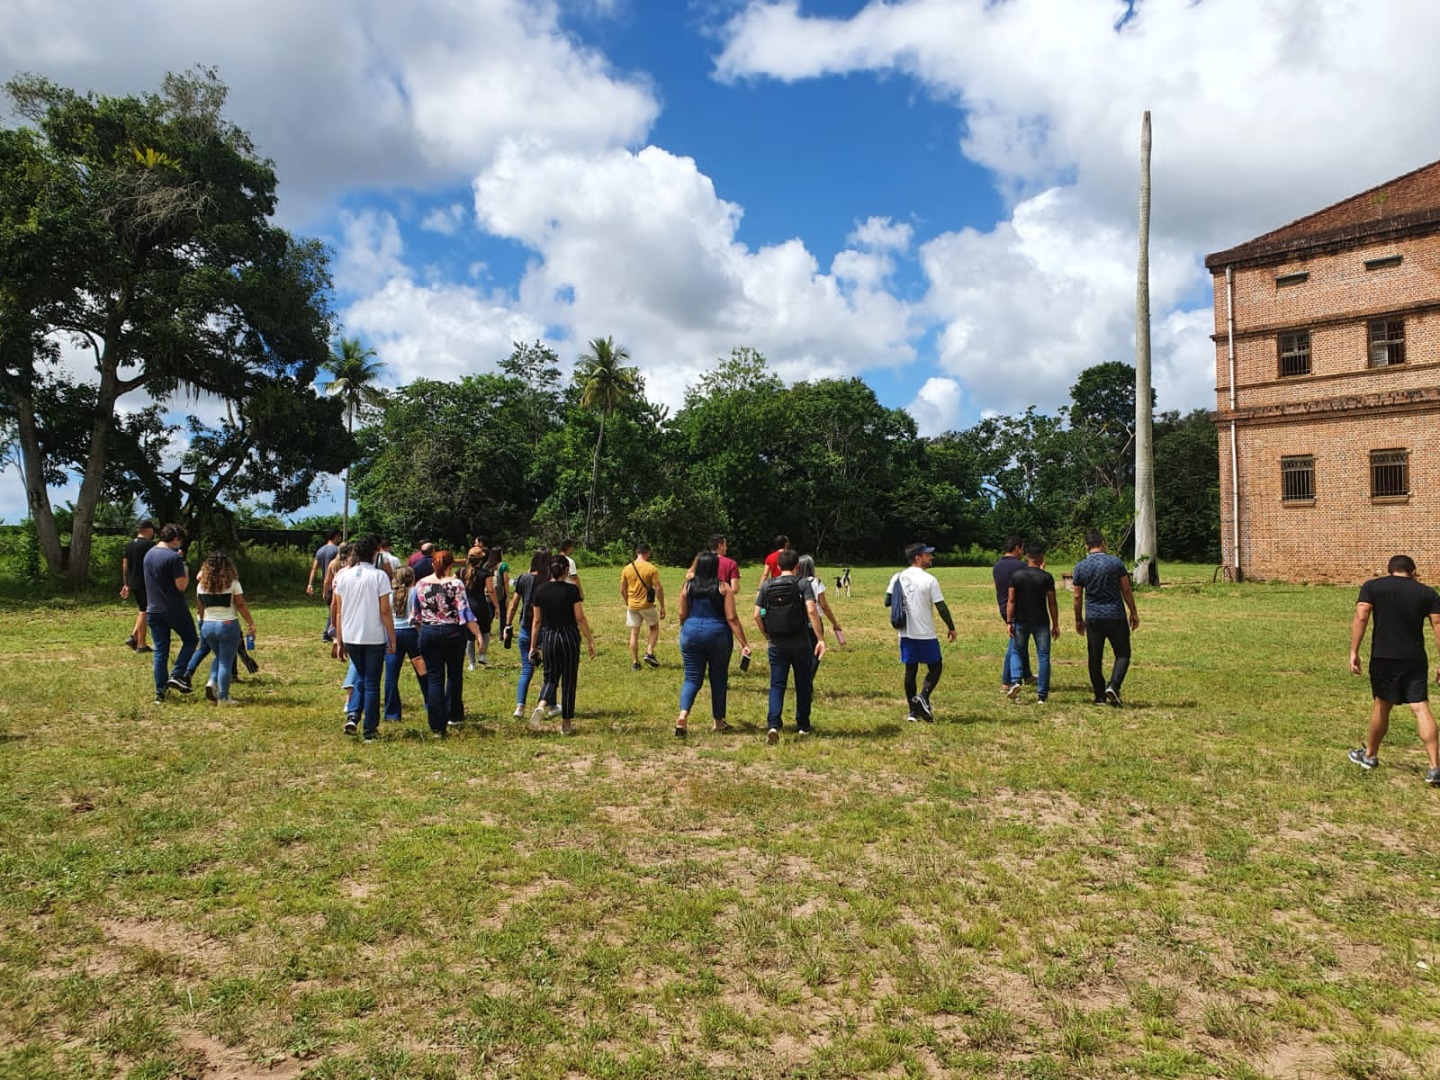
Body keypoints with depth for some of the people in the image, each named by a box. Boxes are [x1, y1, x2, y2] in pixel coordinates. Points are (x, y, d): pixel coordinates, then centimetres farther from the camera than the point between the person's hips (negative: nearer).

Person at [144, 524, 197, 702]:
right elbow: (181, 585, -18)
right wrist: (186, 571, 0)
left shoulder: (149, 554, 9)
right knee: (190, 640, 14)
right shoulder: (174, 557, -16)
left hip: (153, 610, 6)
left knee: (160, 651, 9)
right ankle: (177, 675, 0)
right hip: (175, 610, -6)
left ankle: (160, 691, 9)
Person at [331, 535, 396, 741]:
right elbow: (385, 611, -11)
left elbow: (339, 612, 5)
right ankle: (370, 730, 10)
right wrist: (392, 639, -3)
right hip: (374, 638, -4)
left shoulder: (344, 576, 3)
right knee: (372, 683, 6)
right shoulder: (379, 576, -10)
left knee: (360, 677, 23)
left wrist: (339, 641, 11)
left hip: (351, 638, 4)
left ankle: (352, 715, 5)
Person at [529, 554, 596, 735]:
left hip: (548, 637, 3)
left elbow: (537, 620, 5)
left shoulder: (540, 591, 0)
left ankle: (541, 706, -13)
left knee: (550, 677, 16)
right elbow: (580, 618, -9)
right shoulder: (572, 590, -9)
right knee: (568, 681, 9)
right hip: (569, 638, -3)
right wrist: (590, 640, -2)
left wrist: (533, 646, 12)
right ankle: (566, 724, 15)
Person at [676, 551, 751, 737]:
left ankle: (683, 714, -16)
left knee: (692, 678, 7)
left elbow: (682, 615, 4)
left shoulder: (687, 587, 0)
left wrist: (684, 633, 24)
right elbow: (732, 618, -10)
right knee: (718, 678, 13)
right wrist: (744, 644, -8)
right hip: (718, 634, -2)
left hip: (691, 633, 2)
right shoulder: (723, 587, -6)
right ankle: (717, 721, 23)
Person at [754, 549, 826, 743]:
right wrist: (820, 639, -18)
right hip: (800, 643, -1)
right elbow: (811, 611, -19)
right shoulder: (802, 585, -5)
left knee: (776, 685, 4)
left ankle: (773, 724, -15)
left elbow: (757, 615, -1)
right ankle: (803, 725, 24)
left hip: (776, 644, 1)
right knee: (803, 685, 14)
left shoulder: (766, 585, 3)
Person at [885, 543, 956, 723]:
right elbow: (941, 606, -11)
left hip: (905, 632, 5)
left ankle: (913, 711, 11)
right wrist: (951, 627, 0)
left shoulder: (898, 577, 3)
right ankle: (923, 697, -12)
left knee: (910, 669, 10)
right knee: (935, 666, 9)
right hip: (926, 633, -5)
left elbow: (887, 601, 5)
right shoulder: (929, 579, -12)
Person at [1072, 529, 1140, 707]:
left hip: (1093, 618, 2)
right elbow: (1126, 590, -1)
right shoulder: (1115, 562, -4)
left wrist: (1078, 619, 13)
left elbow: (1077, 596, 3)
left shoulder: (1080, 567, 0)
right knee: (1122, 654, 8)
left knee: (1095, 657, 9)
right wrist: (1134, 613, 9)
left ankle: (1100, 696, 12)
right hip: (1115, 616, -2)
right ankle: (1113, 685, -13)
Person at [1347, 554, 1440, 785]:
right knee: (1421, 709, 0)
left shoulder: (1372, 587, 2)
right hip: (1415, 660, 1)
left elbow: (1360, 618, -9)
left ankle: (1370, 755, 30)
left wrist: (1354, 652, -9)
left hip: (1383, 657, -1)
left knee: (1382, 705, 15)